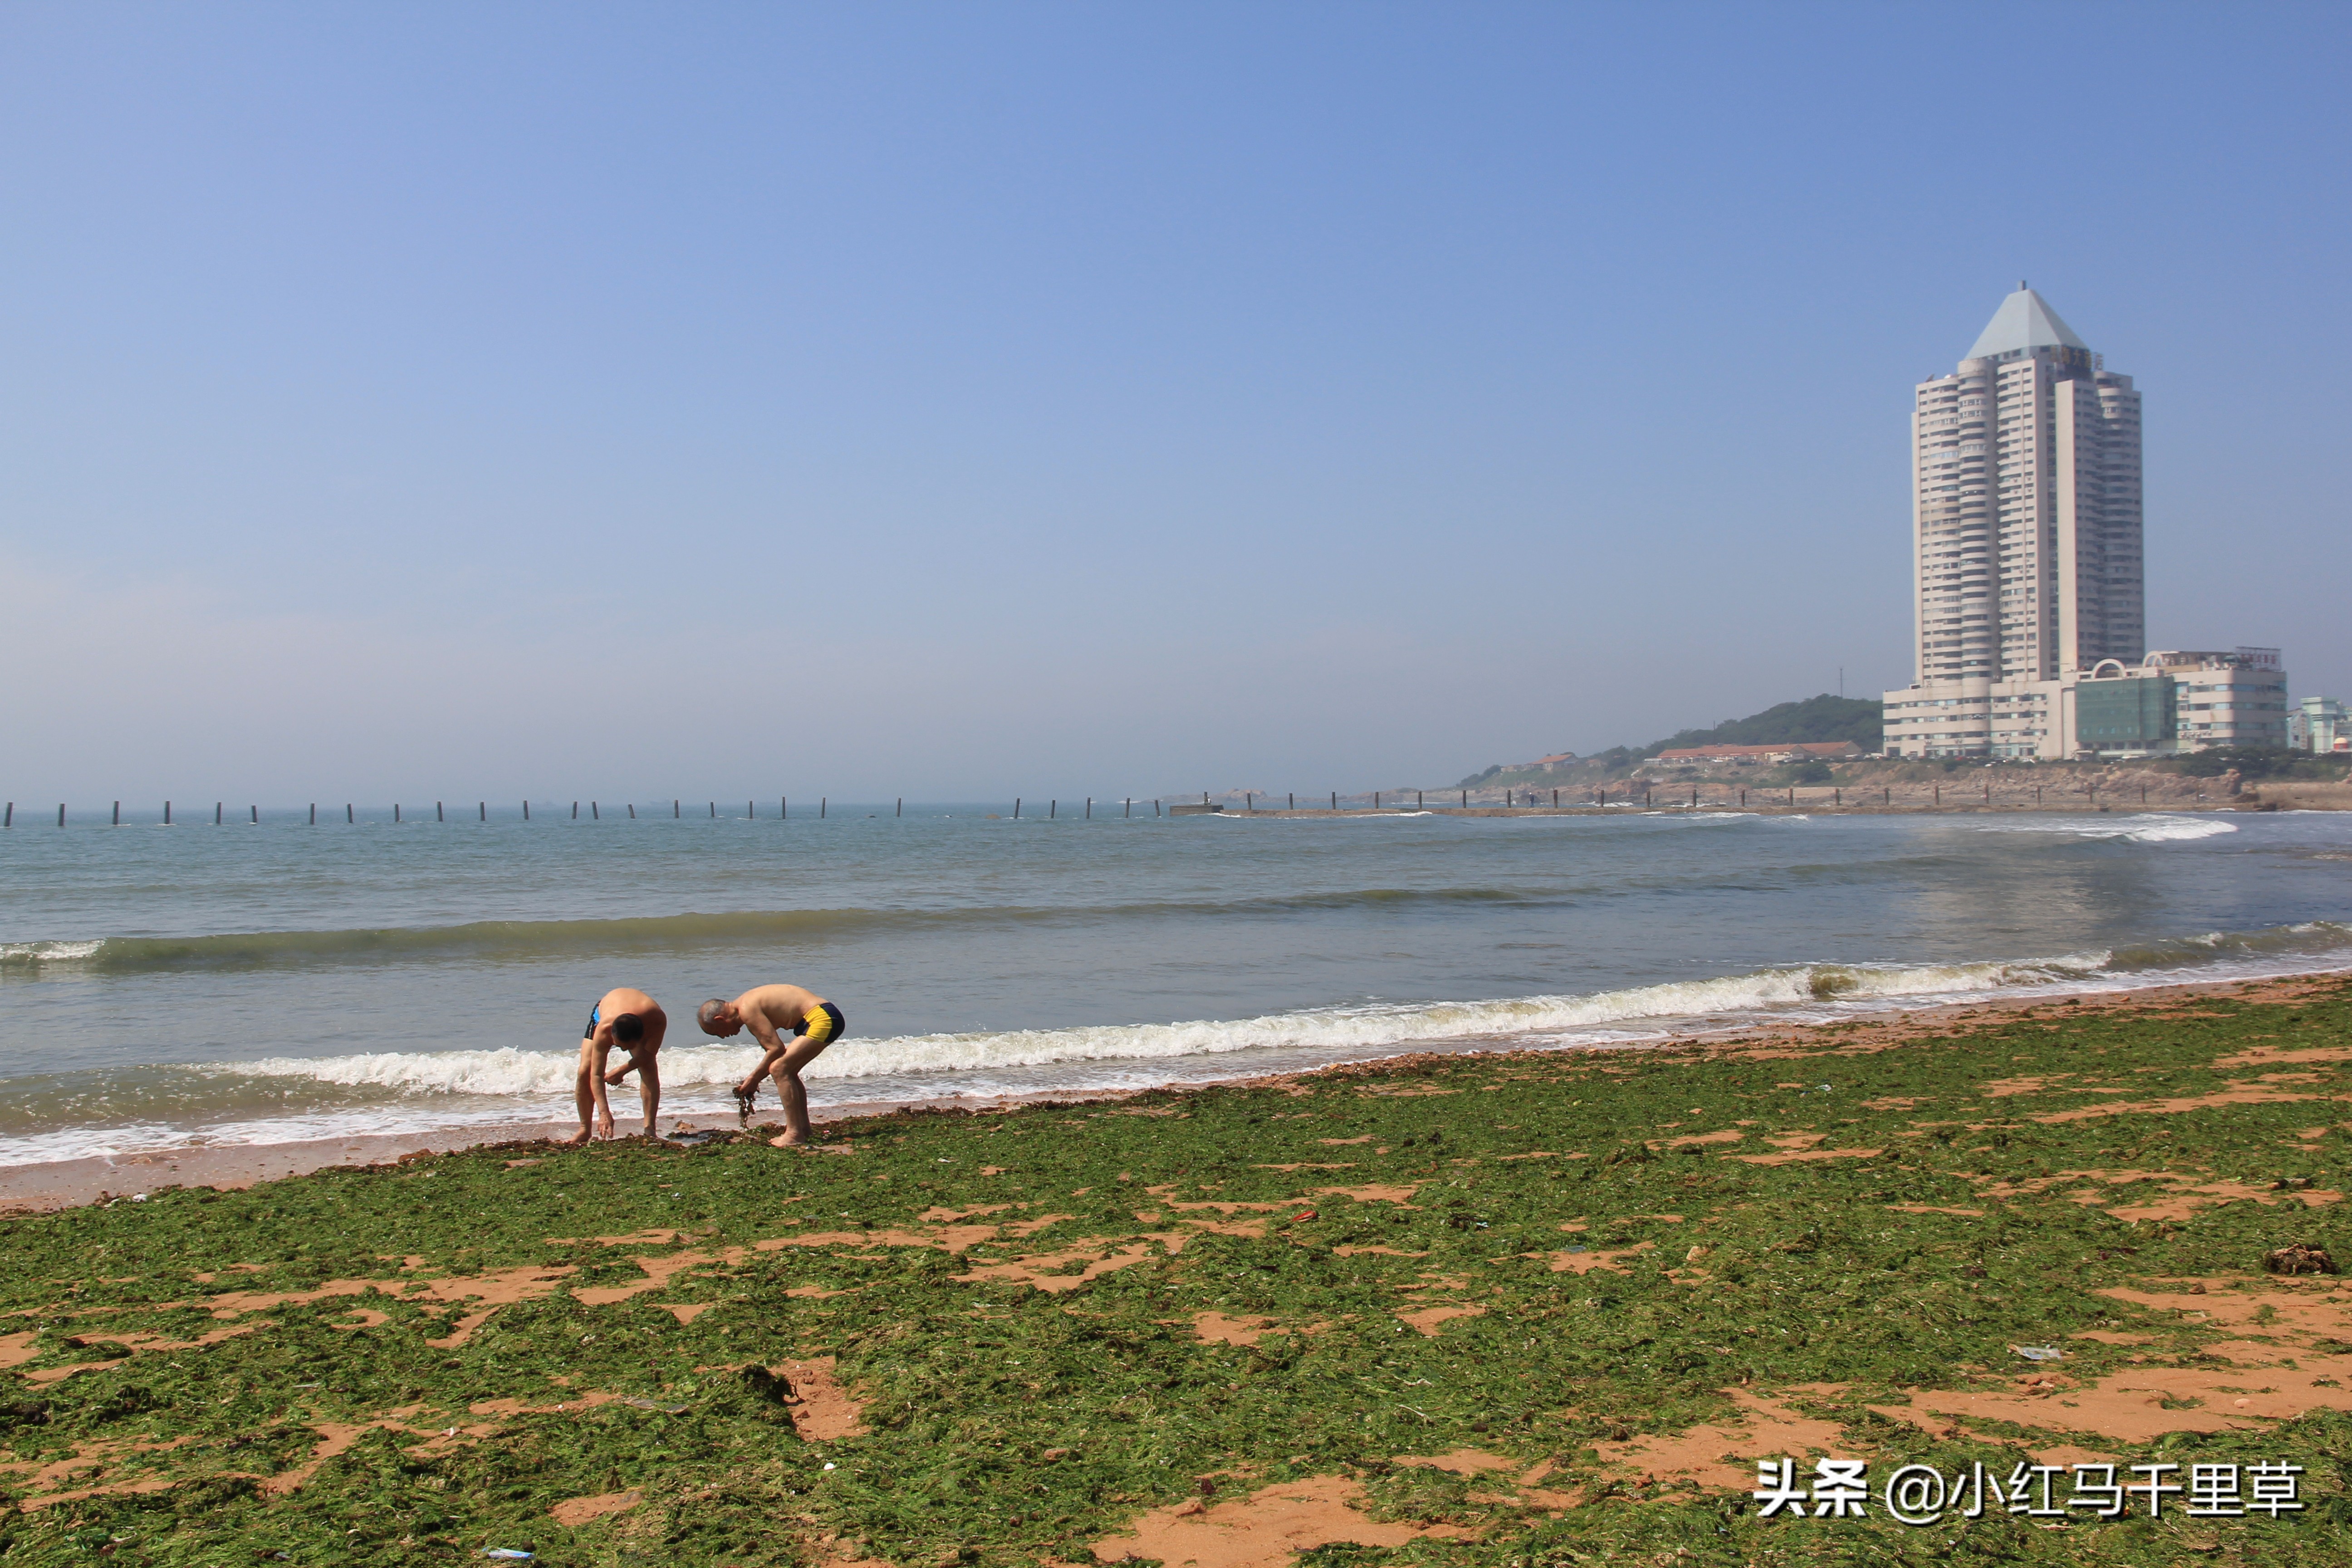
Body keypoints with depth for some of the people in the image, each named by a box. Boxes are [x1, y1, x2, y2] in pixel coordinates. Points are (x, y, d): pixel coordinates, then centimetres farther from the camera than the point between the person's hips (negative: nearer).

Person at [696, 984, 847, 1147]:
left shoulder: (747, 1010, -14)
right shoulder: (750, 1005, 16)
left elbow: (777, 1048, -16)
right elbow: (773, 1050, 21)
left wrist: (753, 1079, -6)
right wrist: (754, 1080, 16)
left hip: (822, 1018, -11)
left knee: (780, 1069, -14)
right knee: (788, 1072, 20)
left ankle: (795, 1134, -13)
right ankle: (804, 1130, 26)